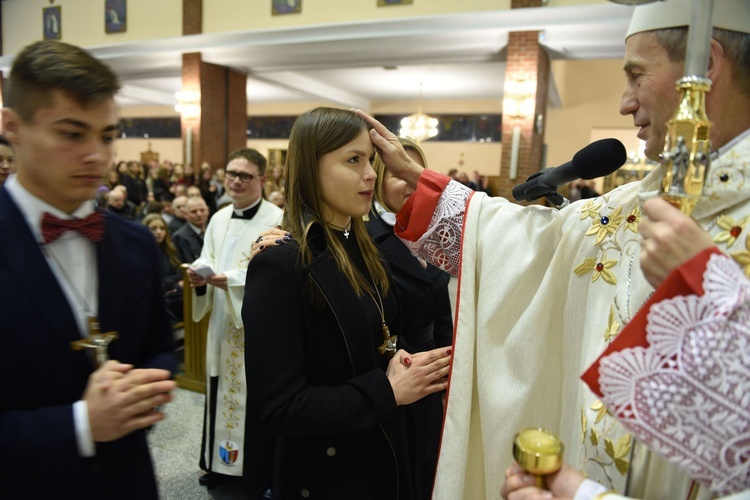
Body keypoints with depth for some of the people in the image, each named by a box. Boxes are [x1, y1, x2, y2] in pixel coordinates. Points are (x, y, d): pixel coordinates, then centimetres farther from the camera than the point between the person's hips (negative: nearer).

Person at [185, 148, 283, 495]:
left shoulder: (277, 220, -11)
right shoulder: (219, 219, 11)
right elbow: (207, 263, 10)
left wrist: (232, 281, -24)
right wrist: (199, 275, -13)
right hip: (223, 326, 6)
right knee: (221, 396, 16)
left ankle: (261, 473, 22)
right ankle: (221, 462, 36)